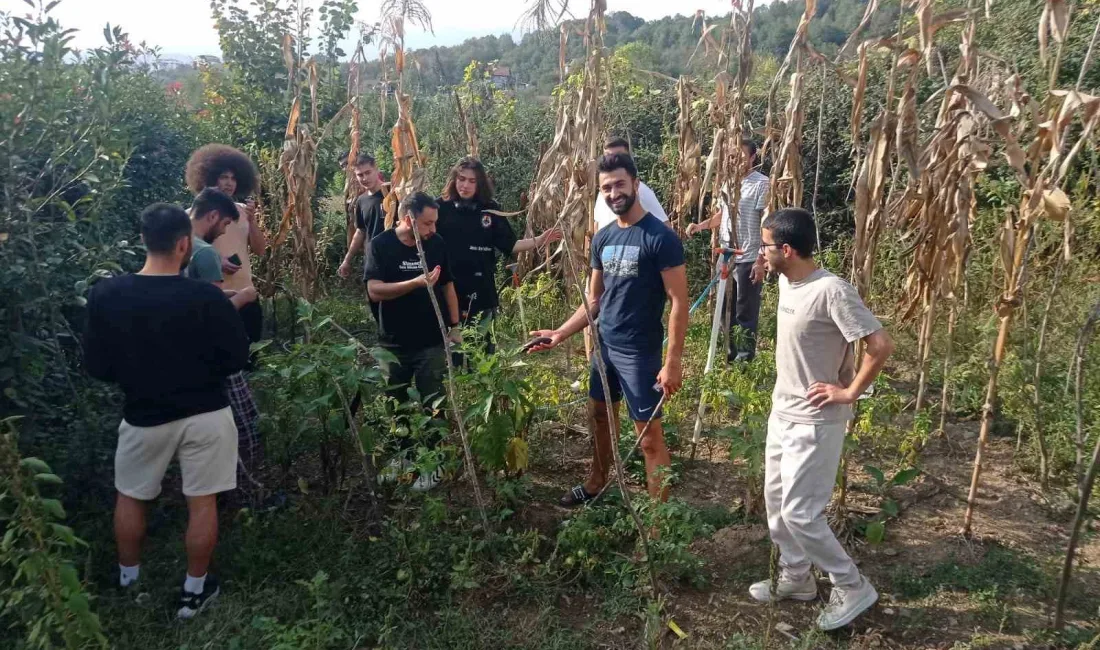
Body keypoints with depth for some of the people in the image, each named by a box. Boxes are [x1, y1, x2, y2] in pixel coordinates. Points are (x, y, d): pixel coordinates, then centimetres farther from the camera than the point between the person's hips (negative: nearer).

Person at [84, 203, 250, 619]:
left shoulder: (105, 296, -12)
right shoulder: (207, 298, -19)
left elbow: (97, 367, -3)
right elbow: (237, 358, -10)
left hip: (144, 416, 2)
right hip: (206, 414, -2)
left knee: (130, 497, 25)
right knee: (202, 503, 12)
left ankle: (128, 575, 43)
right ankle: (194, 591, 24)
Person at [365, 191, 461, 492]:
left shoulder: (436, 244, -3)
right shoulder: (381, 245, -10)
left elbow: (448, 287, 8)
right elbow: (374, 291, -20)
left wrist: (454, 326, 5)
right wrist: (417, 282, -31)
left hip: (432, 342, 0)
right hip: (393, 343, 0)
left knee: (432, 404, 5)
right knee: (395, 403, 14)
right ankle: (402, 453, 33)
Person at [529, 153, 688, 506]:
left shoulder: (660, 237, -15)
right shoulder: (603, 237, 5)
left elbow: (679, 303, -16)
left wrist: (673, 361, -20)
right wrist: (561, 333, 3)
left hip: (640, 352, -7)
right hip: (604, 346, 8)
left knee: (649, 436, -1)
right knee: (599, 416, 22)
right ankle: (596, 485, 44)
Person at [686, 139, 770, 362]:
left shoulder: (761, 183, -10)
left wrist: (761, 260, -17)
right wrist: (701, 225, 3)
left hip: (748, 260, -7)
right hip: (726, 257, 7)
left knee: (745, 313, 1)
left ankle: (745, 359, 12)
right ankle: (732, 355, 28)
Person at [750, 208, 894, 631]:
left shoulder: (831, 291, -24)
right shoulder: (786, 281, 3)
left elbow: (881, 345, -24)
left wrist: (850, 392, -16)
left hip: (815, 421, -9)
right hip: (782, 411, 9)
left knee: (799, 512, -3)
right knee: (776, 501, 16)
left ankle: (852, 588, 16)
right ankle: (796, 579, 33)